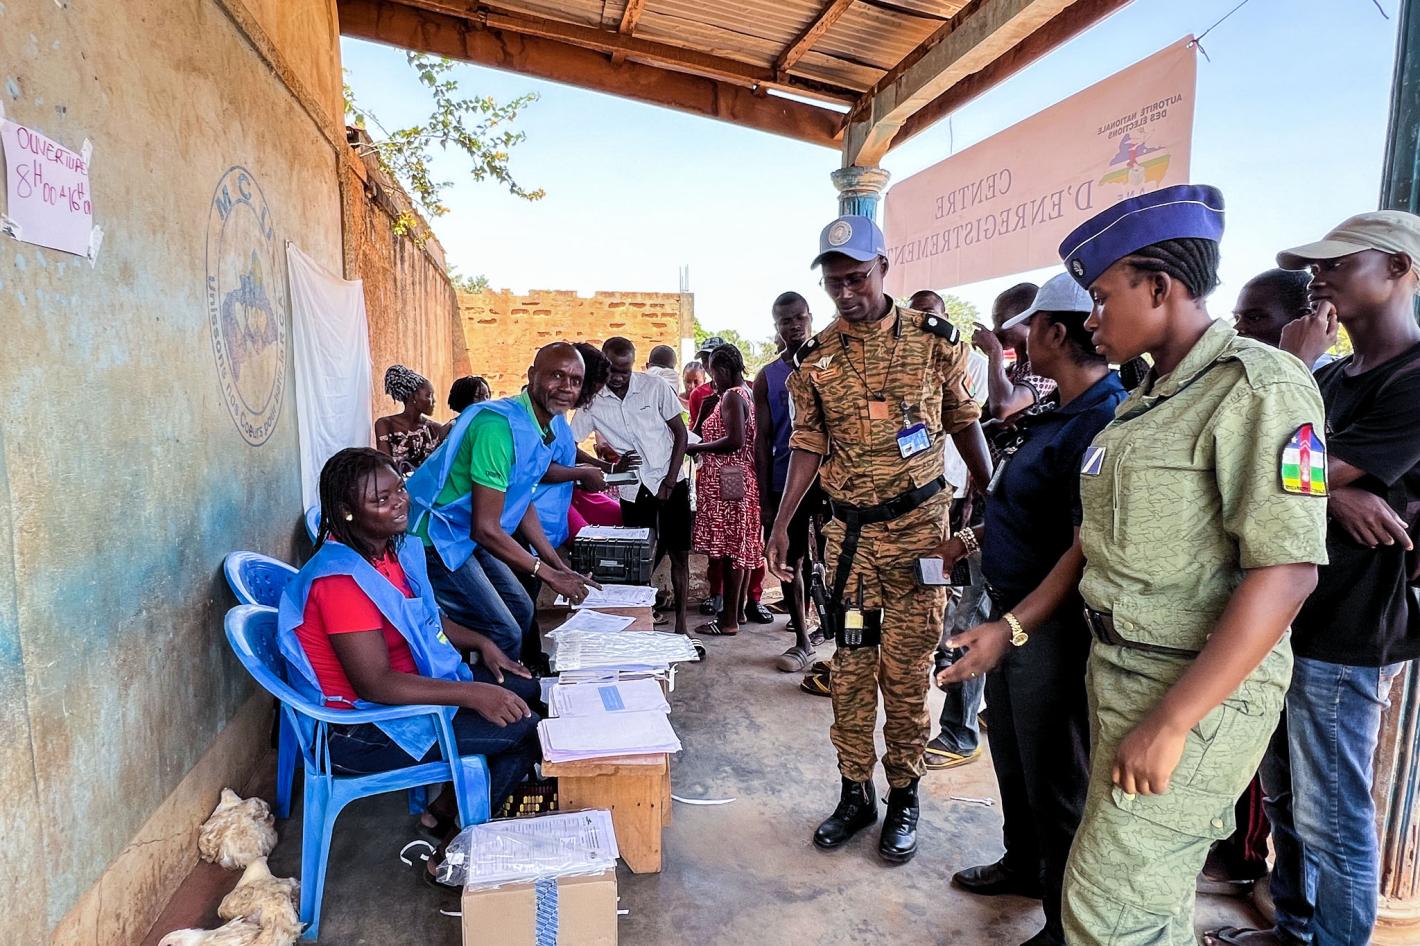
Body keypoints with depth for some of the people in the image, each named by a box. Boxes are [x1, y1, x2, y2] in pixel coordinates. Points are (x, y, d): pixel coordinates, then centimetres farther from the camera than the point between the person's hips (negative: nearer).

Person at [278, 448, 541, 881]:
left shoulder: (395, 548, 1)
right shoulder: (342, 578, -27)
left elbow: (424, 618, 18)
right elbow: (375, 684, -30)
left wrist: (481, 643, 3)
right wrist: (471, 694, -32)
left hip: (411, 682, 9)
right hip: (360, 730, -9)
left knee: (524, 688, 8)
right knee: (525, 728, -14)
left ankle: (449, 806, 14)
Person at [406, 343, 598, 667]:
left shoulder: (546, 427, 1)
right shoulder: (500, 426, -29)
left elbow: (522, 503, 12)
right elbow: (486, 529, -29)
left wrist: (560, 567, 8)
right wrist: (549, 575, -20)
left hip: (468, 537, 10)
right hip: (435, 539, -10)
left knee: (521, 610, 18)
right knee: (503, 635, -12)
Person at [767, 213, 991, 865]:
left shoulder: (935, 340, -3)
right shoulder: (814, 359, 2)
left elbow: (965, 423, 6)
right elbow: (808, 446, 4)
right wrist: (780, 526, -5)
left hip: (919, 524, -2)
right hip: (848, 529, 2)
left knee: (906, 668, 4)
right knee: (850, 665, 9)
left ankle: (904, 797, 21)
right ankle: (855, 792, 24)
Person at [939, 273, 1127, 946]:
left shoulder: (1101, 425, -24)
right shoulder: (1058, 415, 8)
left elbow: (1086, 550, -27)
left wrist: (1017, 625, -24)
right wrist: (980, 535, 16)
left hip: (1052, 627, -10)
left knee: (1056, 780, 8)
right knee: (1011, 753, 26)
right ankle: (1024, 864, 50)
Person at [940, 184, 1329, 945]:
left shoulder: (1259, 388, -15)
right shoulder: (1145, 399, 12)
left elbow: (1286, 572, -23)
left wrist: (1169, 723, -23)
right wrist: (1014, 627, 11)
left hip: (1200, 693, -8)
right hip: (1119, 676, 8)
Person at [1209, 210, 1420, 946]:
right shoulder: (1331, 377, 13)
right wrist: (1332, 492, -16)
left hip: (1343, 633, -8)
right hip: (1285, 617, 9)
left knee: (1331, 817, 4)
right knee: (1284, 797, 20)